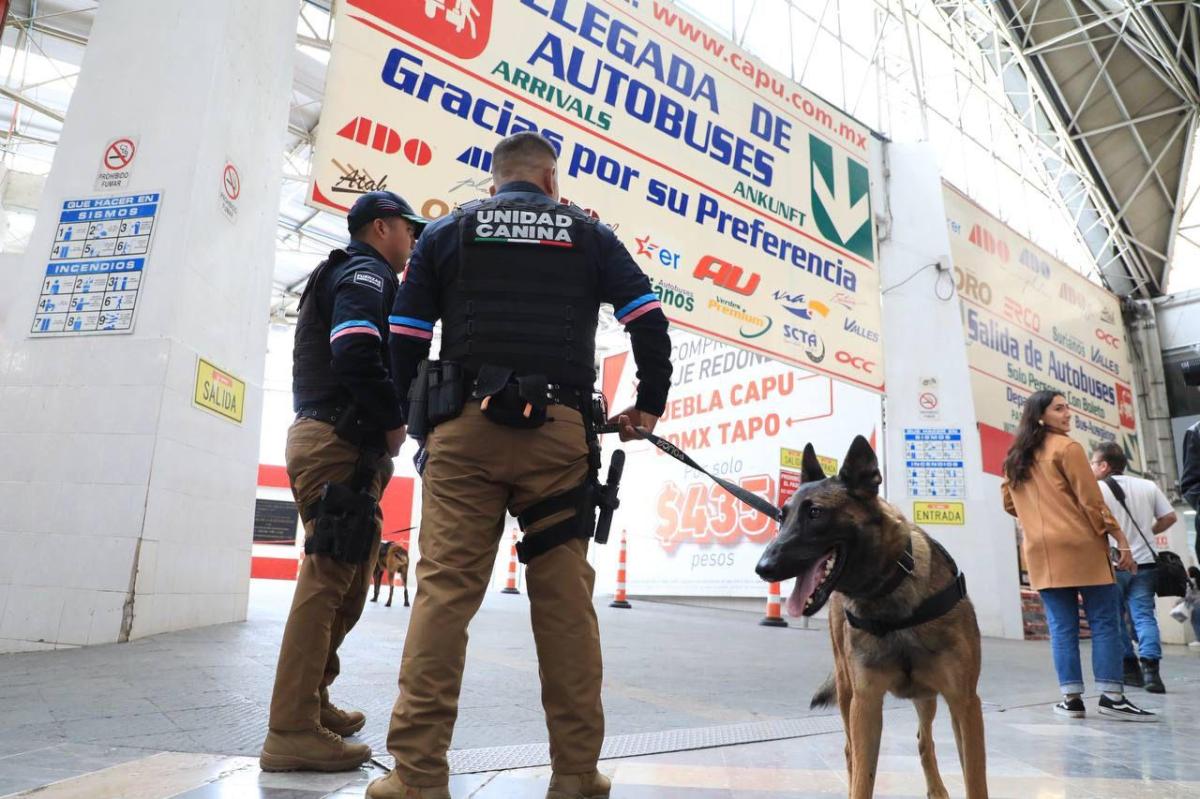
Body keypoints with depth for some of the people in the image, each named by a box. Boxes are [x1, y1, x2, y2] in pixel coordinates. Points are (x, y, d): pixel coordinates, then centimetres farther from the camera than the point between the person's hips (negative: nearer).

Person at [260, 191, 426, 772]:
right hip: (340, 443, -10)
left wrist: (383, 426, 12)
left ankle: (310, 701, 26)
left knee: (344, 581, 16)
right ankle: (293, 731, -6)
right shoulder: (366, 273, -5)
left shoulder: (345, 276, 26)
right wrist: (394, 421, -13)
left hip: (336, 442, 10)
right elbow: (357, 353, -23)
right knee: (329, 579, -10)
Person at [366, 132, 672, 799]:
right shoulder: (588, 235, 17)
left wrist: (403, 416, 18)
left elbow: (405, 336, 10)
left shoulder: (449, 232, 17)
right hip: (559, 429, 0)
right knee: (566, 598, 3)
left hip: (464, 426, 0)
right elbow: (648, 317, 8)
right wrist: (649, 405, 16)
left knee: (444, 591, -1)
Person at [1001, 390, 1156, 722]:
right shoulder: (1067, 447, -4)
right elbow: (1092, 501, -8)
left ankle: (1071, 698, 6)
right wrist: (1121, 540, -4)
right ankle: (1112, 696, 3)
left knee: (1061, 626, 6)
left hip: (1041, 552, 5)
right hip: (1080, 546, -5)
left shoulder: (1014, 458, 15)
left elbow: (1010, 504, 20)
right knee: (1104, 621, 2)